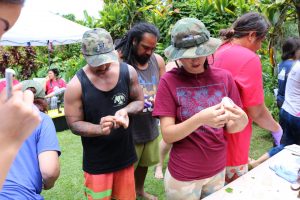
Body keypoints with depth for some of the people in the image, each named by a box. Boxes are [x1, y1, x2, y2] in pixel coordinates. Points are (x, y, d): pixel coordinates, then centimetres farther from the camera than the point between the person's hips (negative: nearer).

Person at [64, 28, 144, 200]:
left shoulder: (128, 72, -8)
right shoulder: (76, 85, -17)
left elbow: (139, 101, 3)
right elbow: (74, 124, -10)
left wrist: (125, 111, -19)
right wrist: (99, 129, -30)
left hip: (125, 155, 3)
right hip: (97, 162, -3)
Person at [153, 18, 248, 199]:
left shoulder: (224, 77, -6)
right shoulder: (169, 81, -15)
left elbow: (230, 127, 0)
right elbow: (167, 135, -16)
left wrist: (241, 120, -22)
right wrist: (200, 119, -31)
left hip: (218, 170, 4)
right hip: (183, 175, -3)